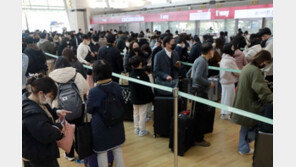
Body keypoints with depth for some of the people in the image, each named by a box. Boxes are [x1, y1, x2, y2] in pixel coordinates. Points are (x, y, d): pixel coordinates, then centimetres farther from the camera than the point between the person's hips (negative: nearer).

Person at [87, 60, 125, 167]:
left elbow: (89, 110, -8)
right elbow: (122, 103, 4)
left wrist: (88, 97, 7)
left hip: (100, 127, -4)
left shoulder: (94, 92, -22)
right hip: (117, 126, 5)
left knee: (102, 153, 12)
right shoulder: (117, 87, -9)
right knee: (117, 149, 21)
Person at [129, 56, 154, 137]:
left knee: (136, 113, 17)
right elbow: (147, 88, -16)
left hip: (134, 99, 6)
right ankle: (142, 130, 13)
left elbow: (131, 88, 7)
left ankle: (136, 129, 28)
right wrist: (151, 97, -6)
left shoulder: (131, 75, -2)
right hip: (143, 99, -6)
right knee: (142, 114, 4)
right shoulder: (143, 75, -20)